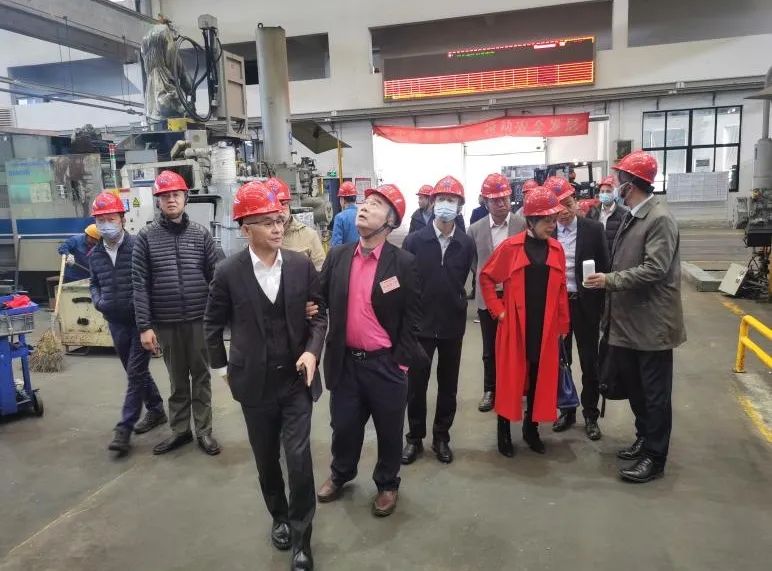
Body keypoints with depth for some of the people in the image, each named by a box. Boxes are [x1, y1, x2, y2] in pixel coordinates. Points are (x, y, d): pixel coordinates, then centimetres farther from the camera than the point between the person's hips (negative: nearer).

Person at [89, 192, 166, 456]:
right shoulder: (95, 254, 5)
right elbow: (94, 283, 19)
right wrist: (97, 301, 1)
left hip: (140, 320, -6)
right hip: (116, 323, 6)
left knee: (135, 373, -3)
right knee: (135, 371, 16)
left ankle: (124, 429, 4)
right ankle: (156, 411, 33)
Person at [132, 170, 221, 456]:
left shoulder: (201, 234, 1)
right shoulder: (146, 237, -1)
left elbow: (215, 277, 1)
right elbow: (140, 284, -3)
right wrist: (144, 326, -7)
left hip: (200, 320, 0)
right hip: (166, 322, 0)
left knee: (201, 376, 10)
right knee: (177, 379, 13)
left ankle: (204, 430, 22)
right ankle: (180, 430, 28)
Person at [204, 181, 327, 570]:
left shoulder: (301, 265, -5)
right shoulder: (228, 273, -8)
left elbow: (318, 314, 2)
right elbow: (213, 323, 5)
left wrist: (312, 350, -14)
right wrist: (221, 367, 7)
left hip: (296, 379, 0)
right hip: (255, 383, 0)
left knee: (299, 457, -4)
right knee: (266, 460, 15)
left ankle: (301, 536, 18)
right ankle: (279, 517, 42)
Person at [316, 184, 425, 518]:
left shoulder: (403, 262, -9)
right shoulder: (337, 256, 1)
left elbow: (412, 317, -7)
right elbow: (322, 302, 7)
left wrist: (401, 361, -9)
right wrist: (326, 348, -2)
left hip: (385, 364, -3)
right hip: (345, 361, 3)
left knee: (389, 430, 14)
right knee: (344, 425, 18)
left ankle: (387, 484, 37)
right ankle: (340, 474, 45)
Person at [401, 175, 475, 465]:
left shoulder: (466, 244, -2)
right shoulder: (414, 240, -7)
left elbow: (465, 281, 7)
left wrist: (457, 306, 6)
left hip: (453, 325, 2)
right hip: (420, 324, -1)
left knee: (448, 385, 12)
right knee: (416, 385, 8)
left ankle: (441, 437, 29)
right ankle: (415, 438, 25)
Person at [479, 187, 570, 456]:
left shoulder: (557, 249, 4)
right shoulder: (510, 247, -7)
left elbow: (561, 289, 8)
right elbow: (486, 278, 0)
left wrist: (562, 323, 7)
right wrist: (498, 310, -4)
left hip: (546, 328, 4)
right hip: (515, 326, -3)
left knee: (541, 378, 11)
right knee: (509, 378, 5)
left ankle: (531, 429, 29)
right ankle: (504, 433, 20)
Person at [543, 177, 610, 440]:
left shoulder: (593, 229, -5)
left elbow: (604, 267, -3)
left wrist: (601, 304, -6)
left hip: (585, 303, -1)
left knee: (589, 362, 8)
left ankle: (590, 415, 23)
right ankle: (566, 410, 28)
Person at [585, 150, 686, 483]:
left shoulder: (660, 219, -16)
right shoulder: (631, 217, 12)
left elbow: (654, 269, -23)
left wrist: (610, 280, -19)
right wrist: (609, 282, 13)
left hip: (651, 323, -9)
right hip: (628, 320, 9)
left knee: (655, 393, 4)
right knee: (634, 386, 20)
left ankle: (655, 458, 16)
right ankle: (645, 439, 37)